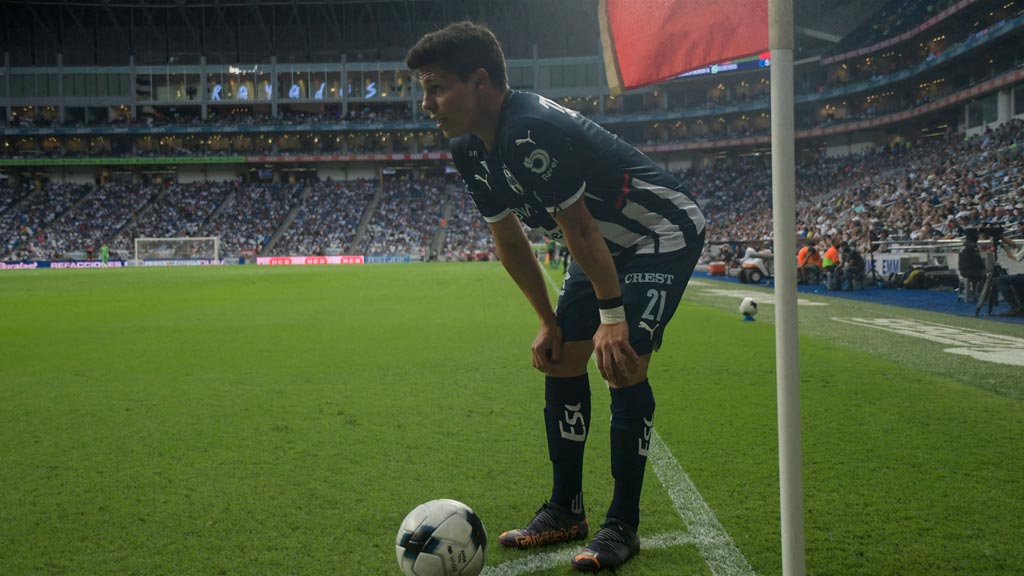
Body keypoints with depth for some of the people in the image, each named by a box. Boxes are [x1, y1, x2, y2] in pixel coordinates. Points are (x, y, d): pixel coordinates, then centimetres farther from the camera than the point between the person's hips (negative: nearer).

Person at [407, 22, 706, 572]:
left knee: (623, 364, -18)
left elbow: (578, 228, -29)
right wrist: (548, 322, 6)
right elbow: (508, 239, 4)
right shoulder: (468, 151, -5)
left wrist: (612, 315, -21)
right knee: (561, 360, 5)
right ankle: (565, 511, 15)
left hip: (664, 234, -9)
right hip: (608, 244, 9)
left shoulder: (533, 131, -34)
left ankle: (623, 524, -5)